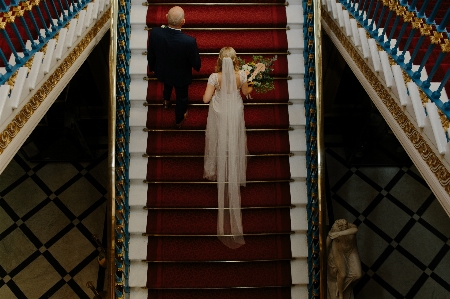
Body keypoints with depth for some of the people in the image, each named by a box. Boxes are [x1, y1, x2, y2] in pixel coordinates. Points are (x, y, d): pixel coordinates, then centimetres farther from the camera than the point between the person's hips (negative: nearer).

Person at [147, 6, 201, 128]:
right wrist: (197, 67, 5)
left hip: (162, 72, 2)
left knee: (167, 84, 39)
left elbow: (150, 55, -11)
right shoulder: (189, 41, -39)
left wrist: (152, 67, 10)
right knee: (181, 97, 28)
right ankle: (179, 120, 53)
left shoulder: (155, 33, -30)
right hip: (181, 76, -2)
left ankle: (166, 101, 68)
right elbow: (196, 63, -20)